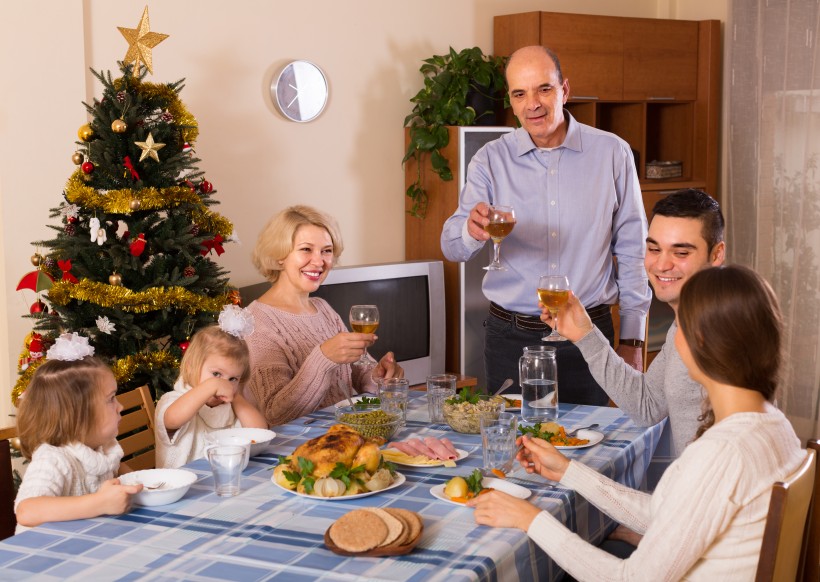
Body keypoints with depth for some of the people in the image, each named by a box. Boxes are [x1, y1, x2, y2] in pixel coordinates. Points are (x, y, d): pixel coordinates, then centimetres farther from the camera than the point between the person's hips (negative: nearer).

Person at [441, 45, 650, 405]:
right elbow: (452, 246, -6)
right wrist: (472, 230, -30)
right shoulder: (490, 160, 3)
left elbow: (632, 252, 5)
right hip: (510, 336, 1)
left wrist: (632, 341, 2)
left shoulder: (612, 154, 2)